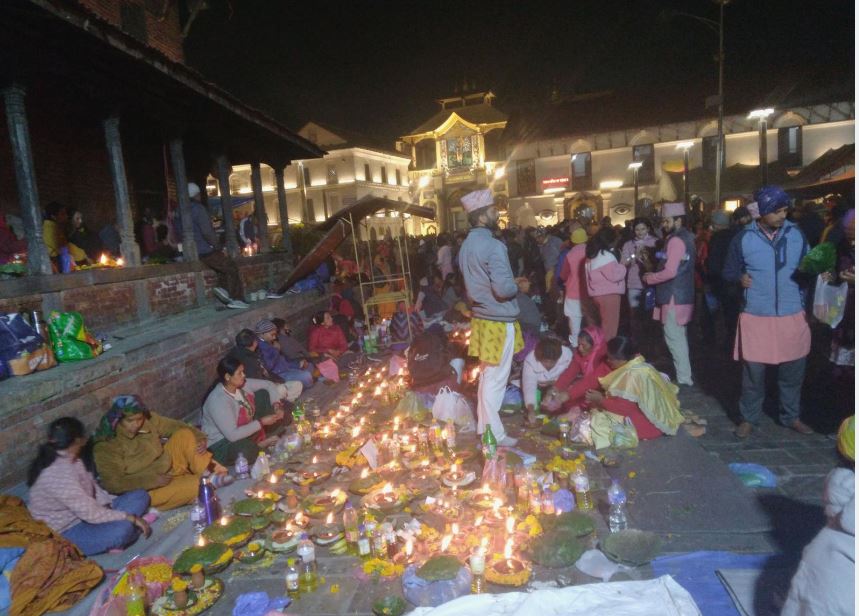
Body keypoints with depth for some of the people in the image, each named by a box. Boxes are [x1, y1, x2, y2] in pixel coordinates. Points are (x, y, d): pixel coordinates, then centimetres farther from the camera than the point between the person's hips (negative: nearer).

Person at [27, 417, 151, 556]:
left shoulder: (70, 459, -2)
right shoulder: (59, 473, -30)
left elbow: (92, 487, 10)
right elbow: (91, 513, -29)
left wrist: (112, 504, -4)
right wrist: (130, 518, -21)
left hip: (82, 513, 9)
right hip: (66, 532, -9)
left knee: (140, 496, 1)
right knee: (122, 529, -34)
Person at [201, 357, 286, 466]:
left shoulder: (241, 384, -11)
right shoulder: (218, 401, -32)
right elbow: (233, 435, -35)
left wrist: (276, 406, -13)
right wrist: (261, 422, -29)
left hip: (245, 427, 7)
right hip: (222, 443, -7)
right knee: (247, 452, -39)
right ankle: (259, 445, -6)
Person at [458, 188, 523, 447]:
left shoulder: (467, 245, 9)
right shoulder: (493, 246, -20)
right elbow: (504, 288, -26)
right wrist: (517, 287, -7)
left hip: (481, 317, 9)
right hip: (499, 320, -9)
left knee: (486, 376, 19)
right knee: (496, 380, 2)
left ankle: (483, 428, 30)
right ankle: (494, 435, 14)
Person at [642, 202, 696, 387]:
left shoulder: (676, 240, -17)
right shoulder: (687, 237, 14)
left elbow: (670, 272, -23)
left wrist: (648, 278, -9)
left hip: (675, 296, -10)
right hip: (681, 294, 10)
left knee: (674, 337, -4)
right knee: (678, 336, 16)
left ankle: (684, 378, 1)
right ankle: (684, 374, 24)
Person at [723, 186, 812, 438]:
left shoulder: (796, 234, 2)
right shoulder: (743, 238, -3)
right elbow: (728, 271, 5)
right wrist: (739, 277, -14)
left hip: (793, 315, 3)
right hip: (756, 316, -2)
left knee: (793, 370, 14)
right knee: (754, 371, 5)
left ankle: (791, 416, 34)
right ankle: (749, 418, 22)